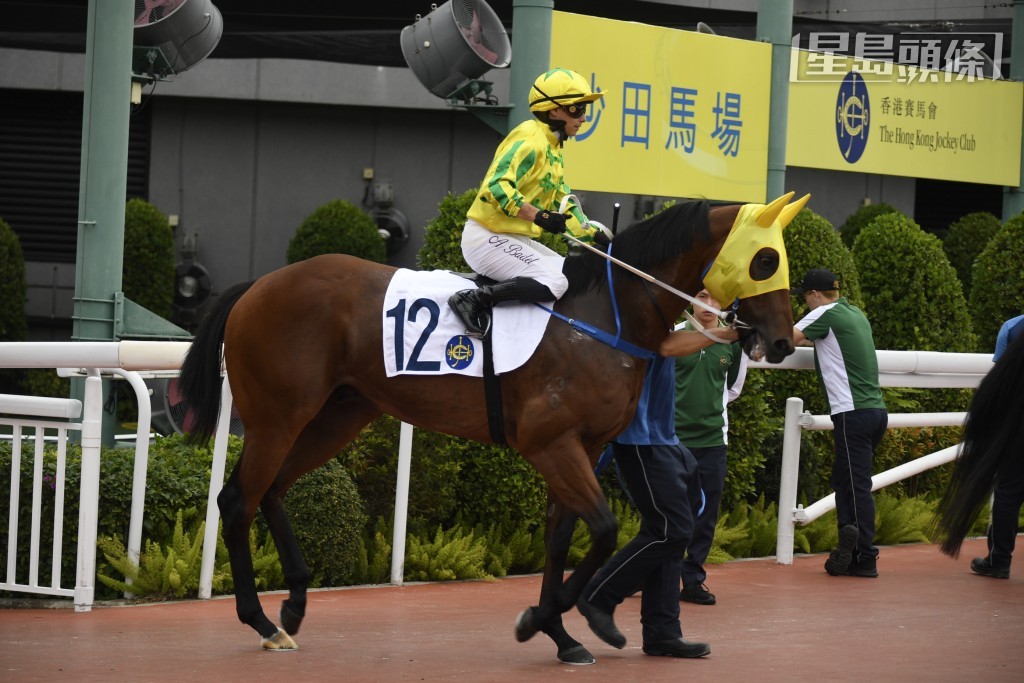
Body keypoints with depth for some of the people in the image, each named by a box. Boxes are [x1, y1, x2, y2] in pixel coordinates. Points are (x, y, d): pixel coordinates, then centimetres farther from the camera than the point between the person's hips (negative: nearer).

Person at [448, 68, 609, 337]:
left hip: (518, 240, 10)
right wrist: (539, 216, -33)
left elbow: (565, 205, 24)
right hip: (487, 237, -10)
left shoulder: (552, 148, 18)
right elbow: (496, 186, -28)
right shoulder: (530, 140, -15)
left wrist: (596, 236, 13)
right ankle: (472, 300, -25)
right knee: (554, 283, -24)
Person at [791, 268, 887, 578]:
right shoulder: (856, 314, 18)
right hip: (876, 409, 8)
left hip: (853, 413, -8)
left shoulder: (826, 314, -6)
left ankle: (865, 559, -6)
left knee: (858, 486, -5)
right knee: (844, 480, 13)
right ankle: (848, 550, 12)